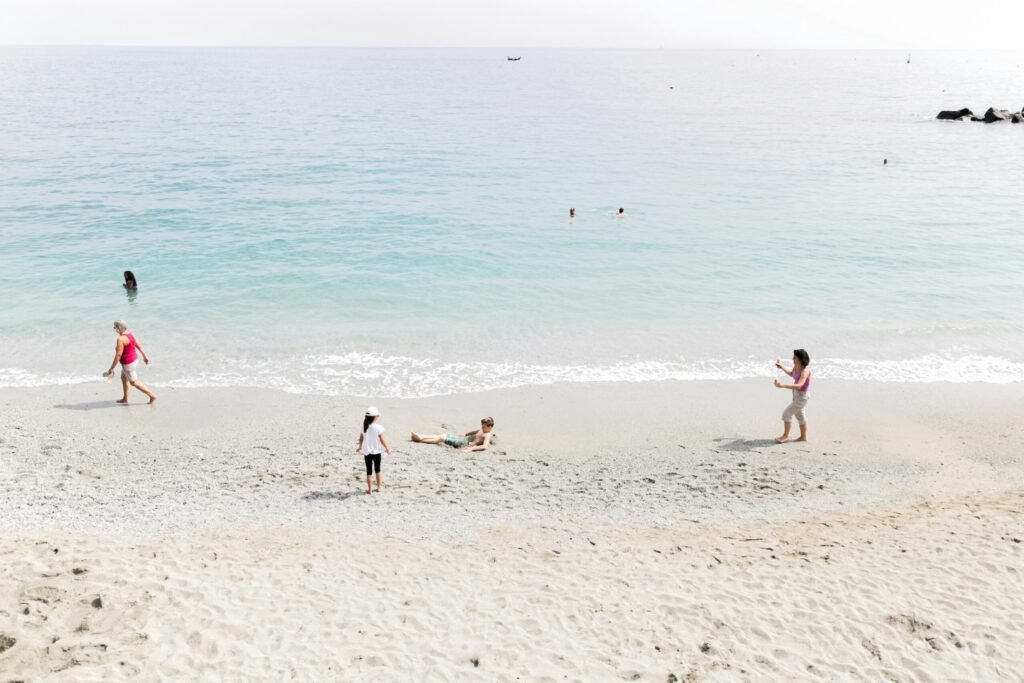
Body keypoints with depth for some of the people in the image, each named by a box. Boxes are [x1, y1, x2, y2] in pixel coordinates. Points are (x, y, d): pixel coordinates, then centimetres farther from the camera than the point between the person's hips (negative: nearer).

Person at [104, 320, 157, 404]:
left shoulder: (120, 339, -25)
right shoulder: (130, 334, 1)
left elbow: (118, 355, -25)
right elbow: (139, 346, 9)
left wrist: (112, 368, -19)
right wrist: (145, 356, 21)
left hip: (128, 364, -10)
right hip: (134, 359, 10)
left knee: (134, 382, 4)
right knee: (123, 378, 24)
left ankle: (152, 396, 5)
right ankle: (125, 398, 35)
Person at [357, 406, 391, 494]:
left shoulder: (364, 427, -4)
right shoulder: (378, 427, -16)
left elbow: (361, 437, 9)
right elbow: (382, 440, -14)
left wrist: (360, 447, 27)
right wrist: (387, 449, -1)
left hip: (367, 451, 2)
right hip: (376, 451, -2)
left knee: (369, 471, 8)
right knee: (377, 470, 15)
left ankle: (369, 489, 10)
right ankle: (379, 487, 22)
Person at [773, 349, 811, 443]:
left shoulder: (805, 371, -30)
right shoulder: (796, 367, -4)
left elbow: (798, 386, -42)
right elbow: (791, 373, 22)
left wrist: (783, 385, -49)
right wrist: (782, 368, 7)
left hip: (802, 396, -10)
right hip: (797, 395, 10)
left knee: (787, 413, -5)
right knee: (799, 415, 22)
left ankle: (785, 435, 10)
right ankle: (803, 436, 38)